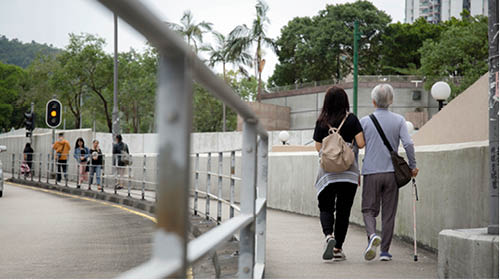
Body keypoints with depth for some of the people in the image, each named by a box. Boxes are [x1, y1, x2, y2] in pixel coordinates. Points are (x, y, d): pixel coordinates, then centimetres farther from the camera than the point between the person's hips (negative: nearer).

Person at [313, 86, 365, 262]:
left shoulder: (322, 122, 1)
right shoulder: (351, 119, -2)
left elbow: (318, 147, 6)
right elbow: (361, 143, -6)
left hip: (327, 172, 0)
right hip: (349, 172, 0)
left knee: (326, 207, 9)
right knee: (343, 210, 8)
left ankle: (328, 235, -19)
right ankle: (338, 249, 9)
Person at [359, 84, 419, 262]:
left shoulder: (365, 121, 1)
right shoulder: (398, 120, 1)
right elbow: (408, 144, -8)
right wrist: (412, 166, 5)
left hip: (371, 173, -1)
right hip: (392, 173, 1)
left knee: (369, 209, 7)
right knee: (389, 213, 8)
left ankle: (372, 235, -22)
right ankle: (385, 251, 9)